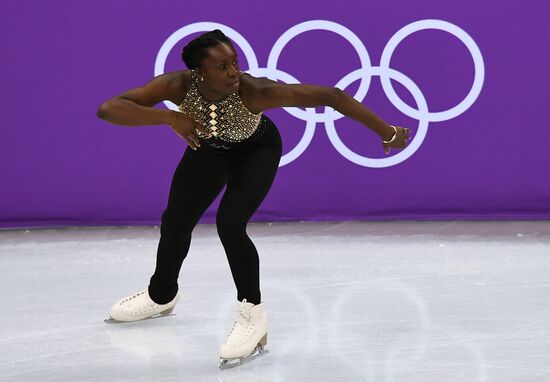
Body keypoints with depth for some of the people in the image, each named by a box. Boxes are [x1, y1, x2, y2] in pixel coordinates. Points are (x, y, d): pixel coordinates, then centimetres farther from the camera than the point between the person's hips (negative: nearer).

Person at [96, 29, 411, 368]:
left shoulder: (255, 91, -42)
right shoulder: (178, 85, -37)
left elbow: (331, 96, -40)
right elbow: (108, 109, -43)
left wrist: (387, 133, -36)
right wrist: (170, 117, -53)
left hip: (256, 150, -3)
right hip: (209, 148, 3)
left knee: (229, 224, -25)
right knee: (175, 221, 15)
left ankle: (253, 316, -6)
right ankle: (162, 295, 47)